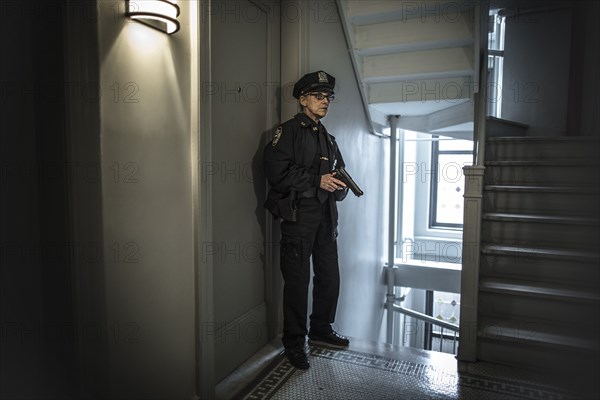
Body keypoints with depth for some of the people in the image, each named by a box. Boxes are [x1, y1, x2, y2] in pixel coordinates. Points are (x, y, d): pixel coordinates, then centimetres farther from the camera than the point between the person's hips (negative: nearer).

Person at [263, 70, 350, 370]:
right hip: (299, 216, -7)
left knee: (330, 277, 14)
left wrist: (341, 185, 2)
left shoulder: (328, 138, 21)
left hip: (326, 217, 8)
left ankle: (321, 330, 33)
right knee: (297, 280, -1)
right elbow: (275, 170, -17)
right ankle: (294, 342, 15)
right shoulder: (290, 130, -3)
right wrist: (318, 180, -18)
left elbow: (339, 174, 26)